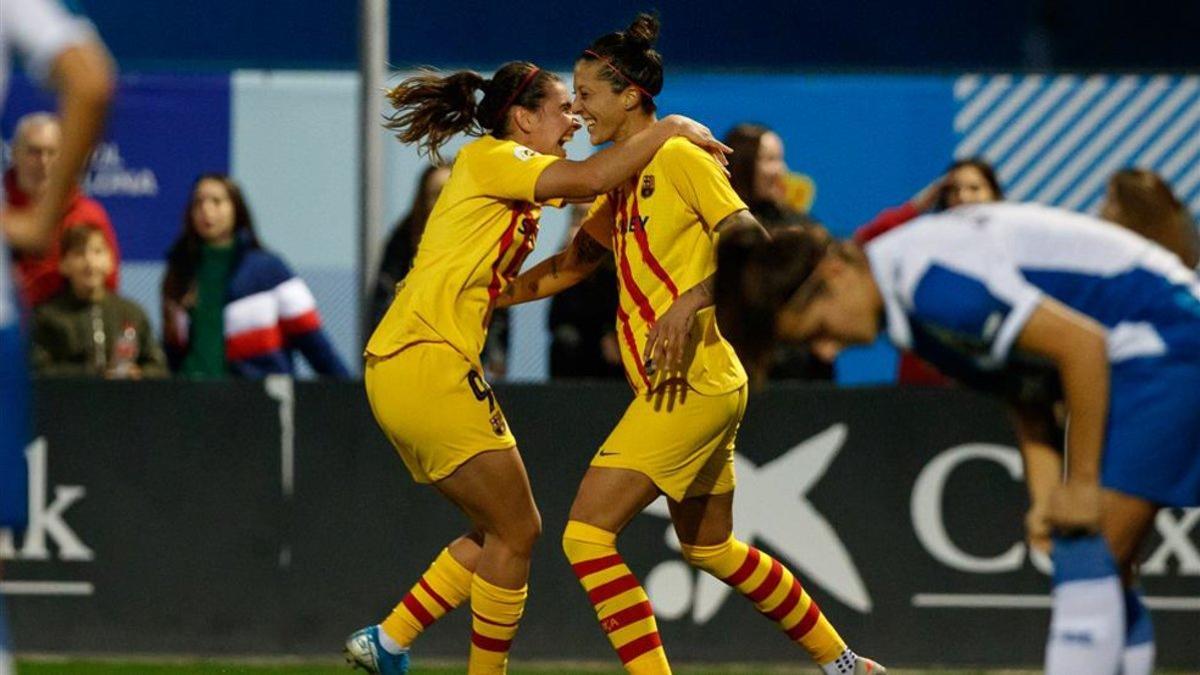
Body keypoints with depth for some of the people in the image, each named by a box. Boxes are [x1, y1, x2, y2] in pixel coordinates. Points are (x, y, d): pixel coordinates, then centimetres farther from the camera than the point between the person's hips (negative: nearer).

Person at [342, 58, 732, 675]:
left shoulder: (515, 187, 23)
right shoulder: (490, 158, -6)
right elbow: (591, 179, -19)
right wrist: (668, 130, -9)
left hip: (397, 368, 10)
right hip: (425, 363, -10)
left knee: (498, 533, 14)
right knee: (516, 532, -3)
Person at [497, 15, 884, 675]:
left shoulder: (678, 157, -10)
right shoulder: (623, 181, 16)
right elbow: (572, 263, 26)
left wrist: (688, 303, -30)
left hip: (691, 385, -10)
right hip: (691, 390, 10)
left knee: (586, 534, -14)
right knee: (711, 547, 21)